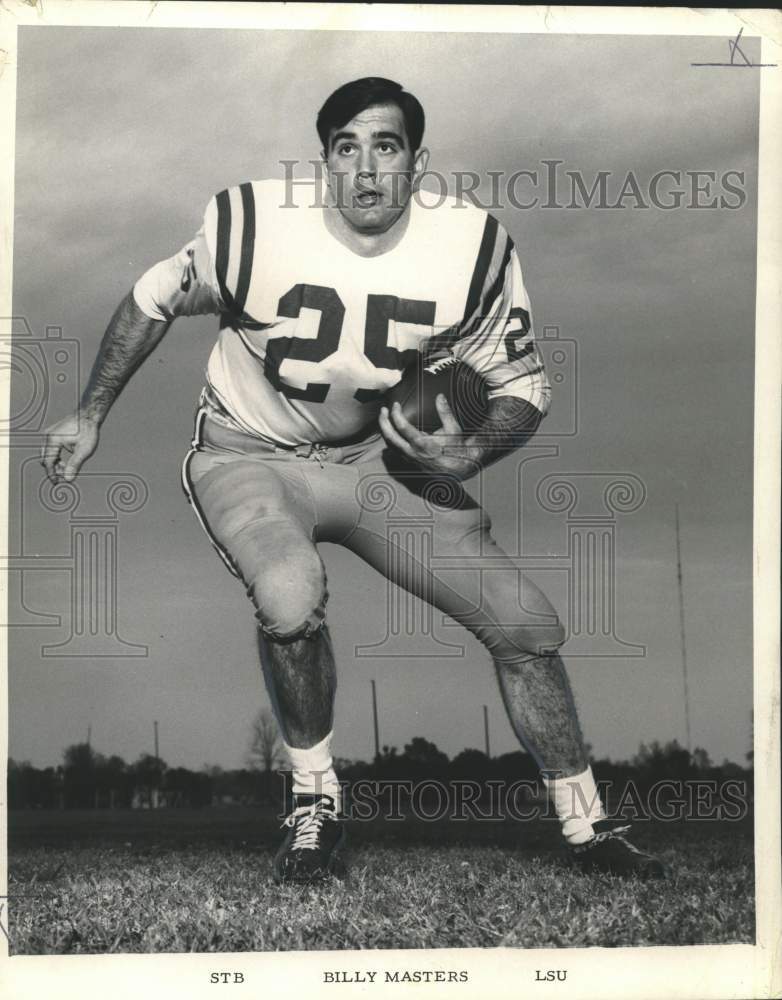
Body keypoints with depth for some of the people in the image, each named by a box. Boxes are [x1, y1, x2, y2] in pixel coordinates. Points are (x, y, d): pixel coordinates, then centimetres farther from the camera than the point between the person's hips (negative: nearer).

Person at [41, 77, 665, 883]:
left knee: (526, 623, -6)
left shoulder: (474, 249, -16)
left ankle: (587, 831, 16)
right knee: (290, 596, -35)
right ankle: (315, 800, -7)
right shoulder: (253, 227, -21)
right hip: (250, 458, -2)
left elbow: (522, 384, -2)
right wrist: (89, 416, 5)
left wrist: (471, 454, -22)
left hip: (386, 460, 3)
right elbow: (154, 301, -1)